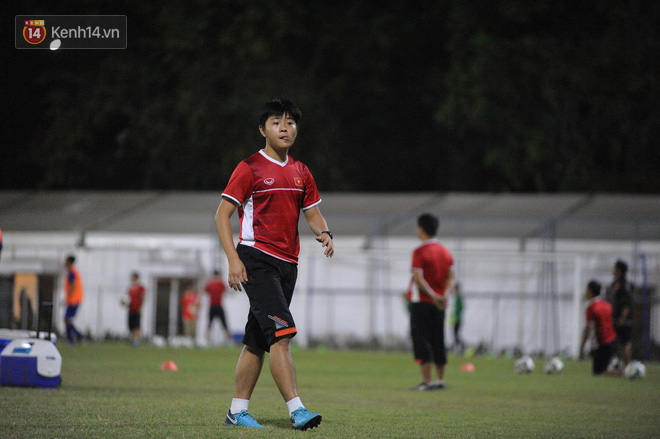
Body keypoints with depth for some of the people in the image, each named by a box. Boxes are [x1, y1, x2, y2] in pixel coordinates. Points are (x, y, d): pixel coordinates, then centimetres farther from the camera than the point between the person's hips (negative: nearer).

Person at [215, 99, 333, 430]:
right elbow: (222, 215, -5)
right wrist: (234, 259, -15)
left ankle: (237, 410, 17)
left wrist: (323, 233, -3)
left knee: (257, 341, 10)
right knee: (281, 333, -18)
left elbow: (312, 213, 21)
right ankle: (296, 410, -23)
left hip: (287, 263, 7)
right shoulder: (250, 168, -4)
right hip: (257, 259, -7)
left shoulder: (300, 172, 15)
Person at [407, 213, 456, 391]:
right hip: (439, 306, 7)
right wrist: (445, 294, -8)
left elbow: (419, 279, -19)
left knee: (422, 341, -5)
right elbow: (452, 277, 5)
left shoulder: (420, 252, -10)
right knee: (438, 341, 12)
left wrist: (433, 296, -19)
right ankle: (440, 380, 14)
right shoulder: (445, 252, 11)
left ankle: (427, 381, -10)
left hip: (421, 302, -7)